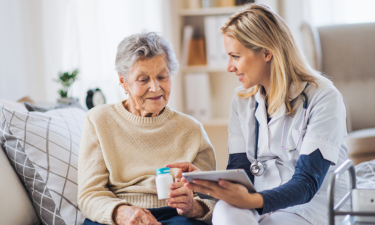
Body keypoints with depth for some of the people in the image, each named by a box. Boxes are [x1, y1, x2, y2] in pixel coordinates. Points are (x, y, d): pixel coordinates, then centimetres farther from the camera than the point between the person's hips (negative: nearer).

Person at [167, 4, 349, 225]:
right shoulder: (243, 100, 12)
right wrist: (203, 181, -15)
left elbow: (307, 183, -16)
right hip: (259, 207, 4)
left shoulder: (323, 98, -8)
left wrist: (251, 200, -34)